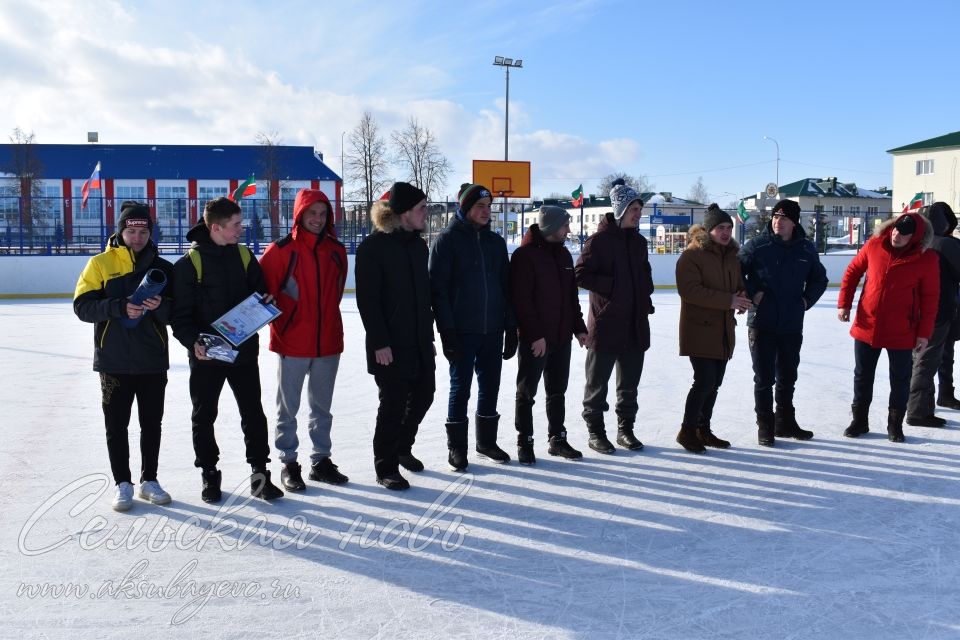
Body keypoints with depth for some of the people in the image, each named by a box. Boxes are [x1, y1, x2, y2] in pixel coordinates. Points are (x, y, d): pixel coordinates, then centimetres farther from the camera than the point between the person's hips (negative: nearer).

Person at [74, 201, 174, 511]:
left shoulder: (163, 268, 4)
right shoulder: (100, 264, -2)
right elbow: (82, 306, -9)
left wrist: (161, 306, -20)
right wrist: (119, 307, -24)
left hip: (153, 361, 2)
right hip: (114, 361, -2)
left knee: (152, 424, 11)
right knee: (116, 425, 7)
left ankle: (149, 480, 25)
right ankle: (123, 484, 20)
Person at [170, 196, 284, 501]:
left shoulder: (244, 256, 4)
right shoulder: (190, 263, -10)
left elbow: (260, 292, 15)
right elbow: (179, 313, -10)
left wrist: (266, 300, -7)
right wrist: (193, 342, -23)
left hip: (244, 350, 3)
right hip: (206, 354, -3)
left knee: (253, 413, 6)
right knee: (204, 416, 10)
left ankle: (260, 473, 16)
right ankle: (209, 475, 26)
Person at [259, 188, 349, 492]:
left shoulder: (336, 251, 5)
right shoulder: (281, 250, -9)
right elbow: (263, 290, -5)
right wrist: (280, 325, -7)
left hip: (328, 342, 4)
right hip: (292, 343, -4)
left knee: (322, 406, 15)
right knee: (288, 407, 6)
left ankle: (321, 460, 27)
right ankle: (288, 464, 19)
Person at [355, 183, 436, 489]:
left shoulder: (419, 245, 12)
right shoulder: (373, 247, -11)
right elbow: (367, 299, -15)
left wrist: (429, 333, 16)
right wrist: (380, 342, -18)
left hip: (420, 341, 8)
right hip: (391, 345, -7)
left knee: (423, 395, 13)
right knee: (394, 404, -2)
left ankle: (402, 447, 36)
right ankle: (385, 467, 14)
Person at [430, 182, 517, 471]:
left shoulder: (496, 242, 11)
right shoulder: (448, 239, -5)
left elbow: (506, 286, 13)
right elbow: (437, 287, -9)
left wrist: (510, 326, 9)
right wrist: (446, 330, -14)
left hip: (493, 329, 5)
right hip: (462, 331, -5)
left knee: (490, 386, 12)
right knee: (461, 388, 2)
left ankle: (486, 441, 27)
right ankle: (456, 446, 14)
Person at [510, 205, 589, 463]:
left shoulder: (563, 254, 12)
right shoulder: (524, 255, -13)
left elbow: (572, 295, 18)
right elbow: (521, 300, -18)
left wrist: (578, 327, 13)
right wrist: (535, 334, -20)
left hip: (562, 337, 8)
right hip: (534, 340, -7)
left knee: (557, 391, 15)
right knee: (527, 393, 4)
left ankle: (557, 439, 25)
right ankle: (525, 443, 14)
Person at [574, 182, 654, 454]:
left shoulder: (639, 241, 12)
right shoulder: (599, 240, -9)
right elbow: (581, 275, -12)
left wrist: (645, 296, 7)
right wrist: (613, 285, -16)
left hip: (636, 324, 7)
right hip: (605, 323, -6)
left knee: (630, 383, 14)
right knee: (597, 383, 5)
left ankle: (625, 429, 26)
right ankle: (595, 432, 15)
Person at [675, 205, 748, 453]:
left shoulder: (731, 257, 13)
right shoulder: (691, 255, -12)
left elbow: (739, 285, 22)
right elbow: (690, 290, -23)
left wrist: (741, 298, -4)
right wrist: (728, 300, -25)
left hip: (724, 331, 8)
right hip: (699, 330, -8)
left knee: (714, 383, 13)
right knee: (705, 381, -10)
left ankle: (703, 429, 27)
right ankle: (687, 430, 6)